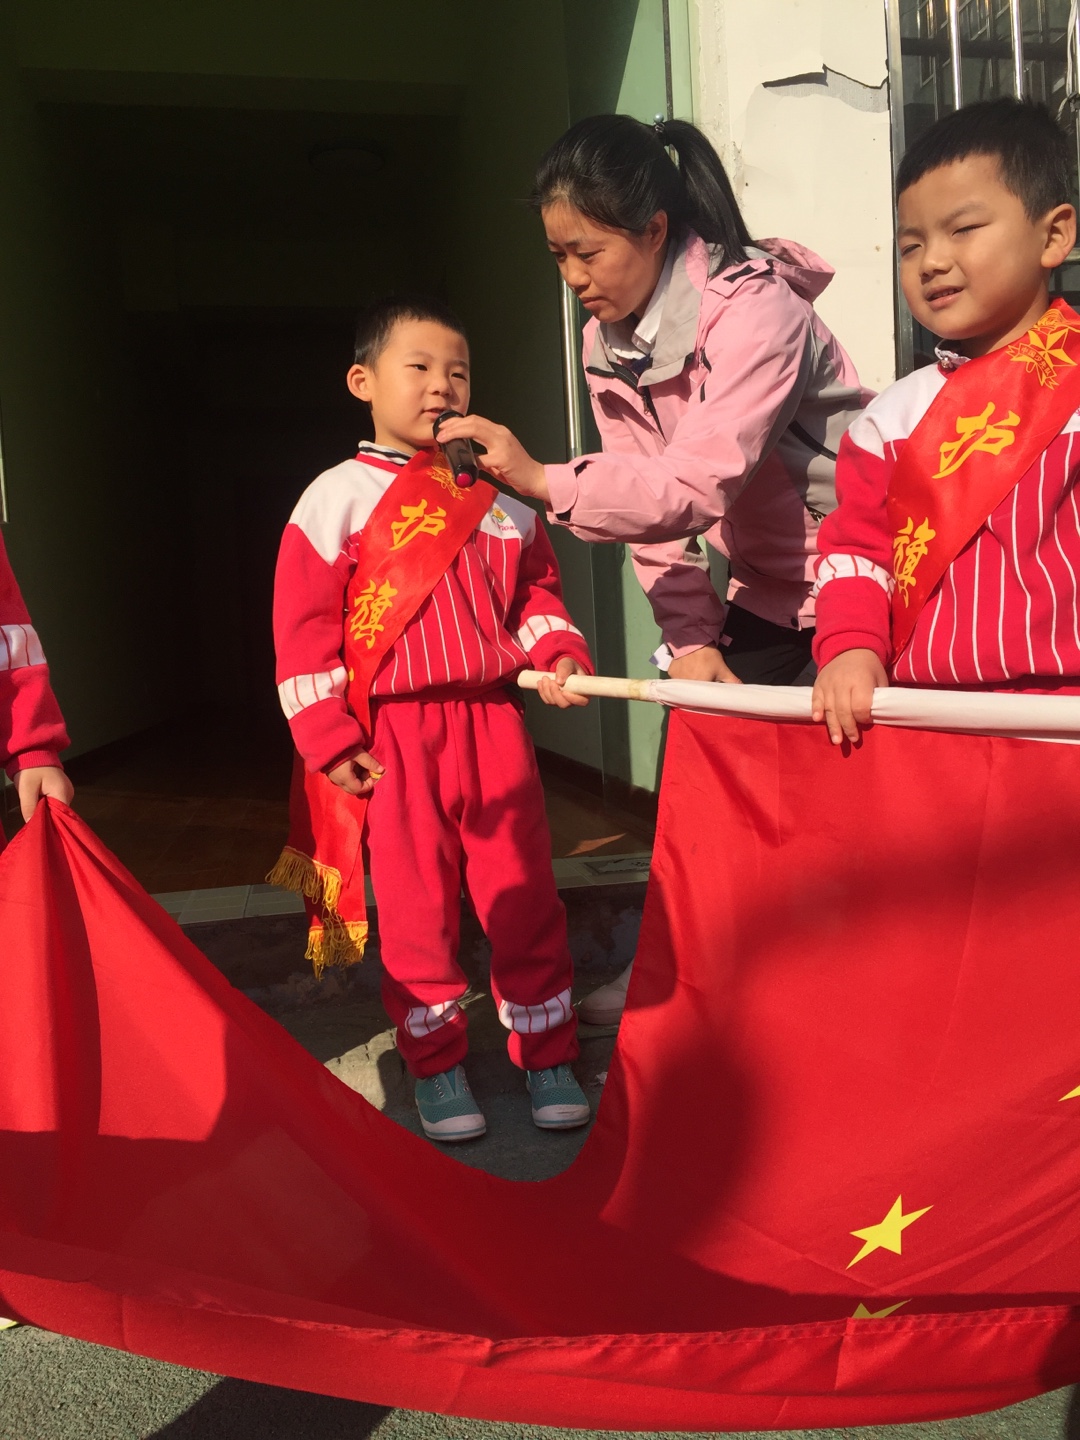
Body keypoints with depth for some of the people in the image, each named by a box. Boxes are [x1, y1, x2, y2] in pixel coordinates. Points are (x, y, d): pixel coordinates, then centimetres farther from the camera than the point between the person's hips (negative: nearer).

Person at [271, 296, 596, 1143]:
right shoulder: (337, 498, -2)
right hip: (394, 737, -3)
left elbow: (536, 592, 17)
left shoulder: (498, 494, 10)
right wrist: (331, 743, -9)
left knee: (525, 893, 9)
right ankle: (437, 1065, 27)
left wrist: (560, 654, -4)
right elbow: (305, 629, -5)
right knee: (416, 906, 9)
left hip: (493, 722, 3)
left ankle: (548, 1054, 27)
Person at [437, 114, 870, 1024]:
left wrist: (544, 482, -39)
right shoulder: (609, 338, -1)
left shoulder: (752, 309, -24)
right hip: (766, 583, 7)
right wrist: (690, 636, -12)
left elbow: (697, 483, -34)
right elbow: (646, 498, -4)